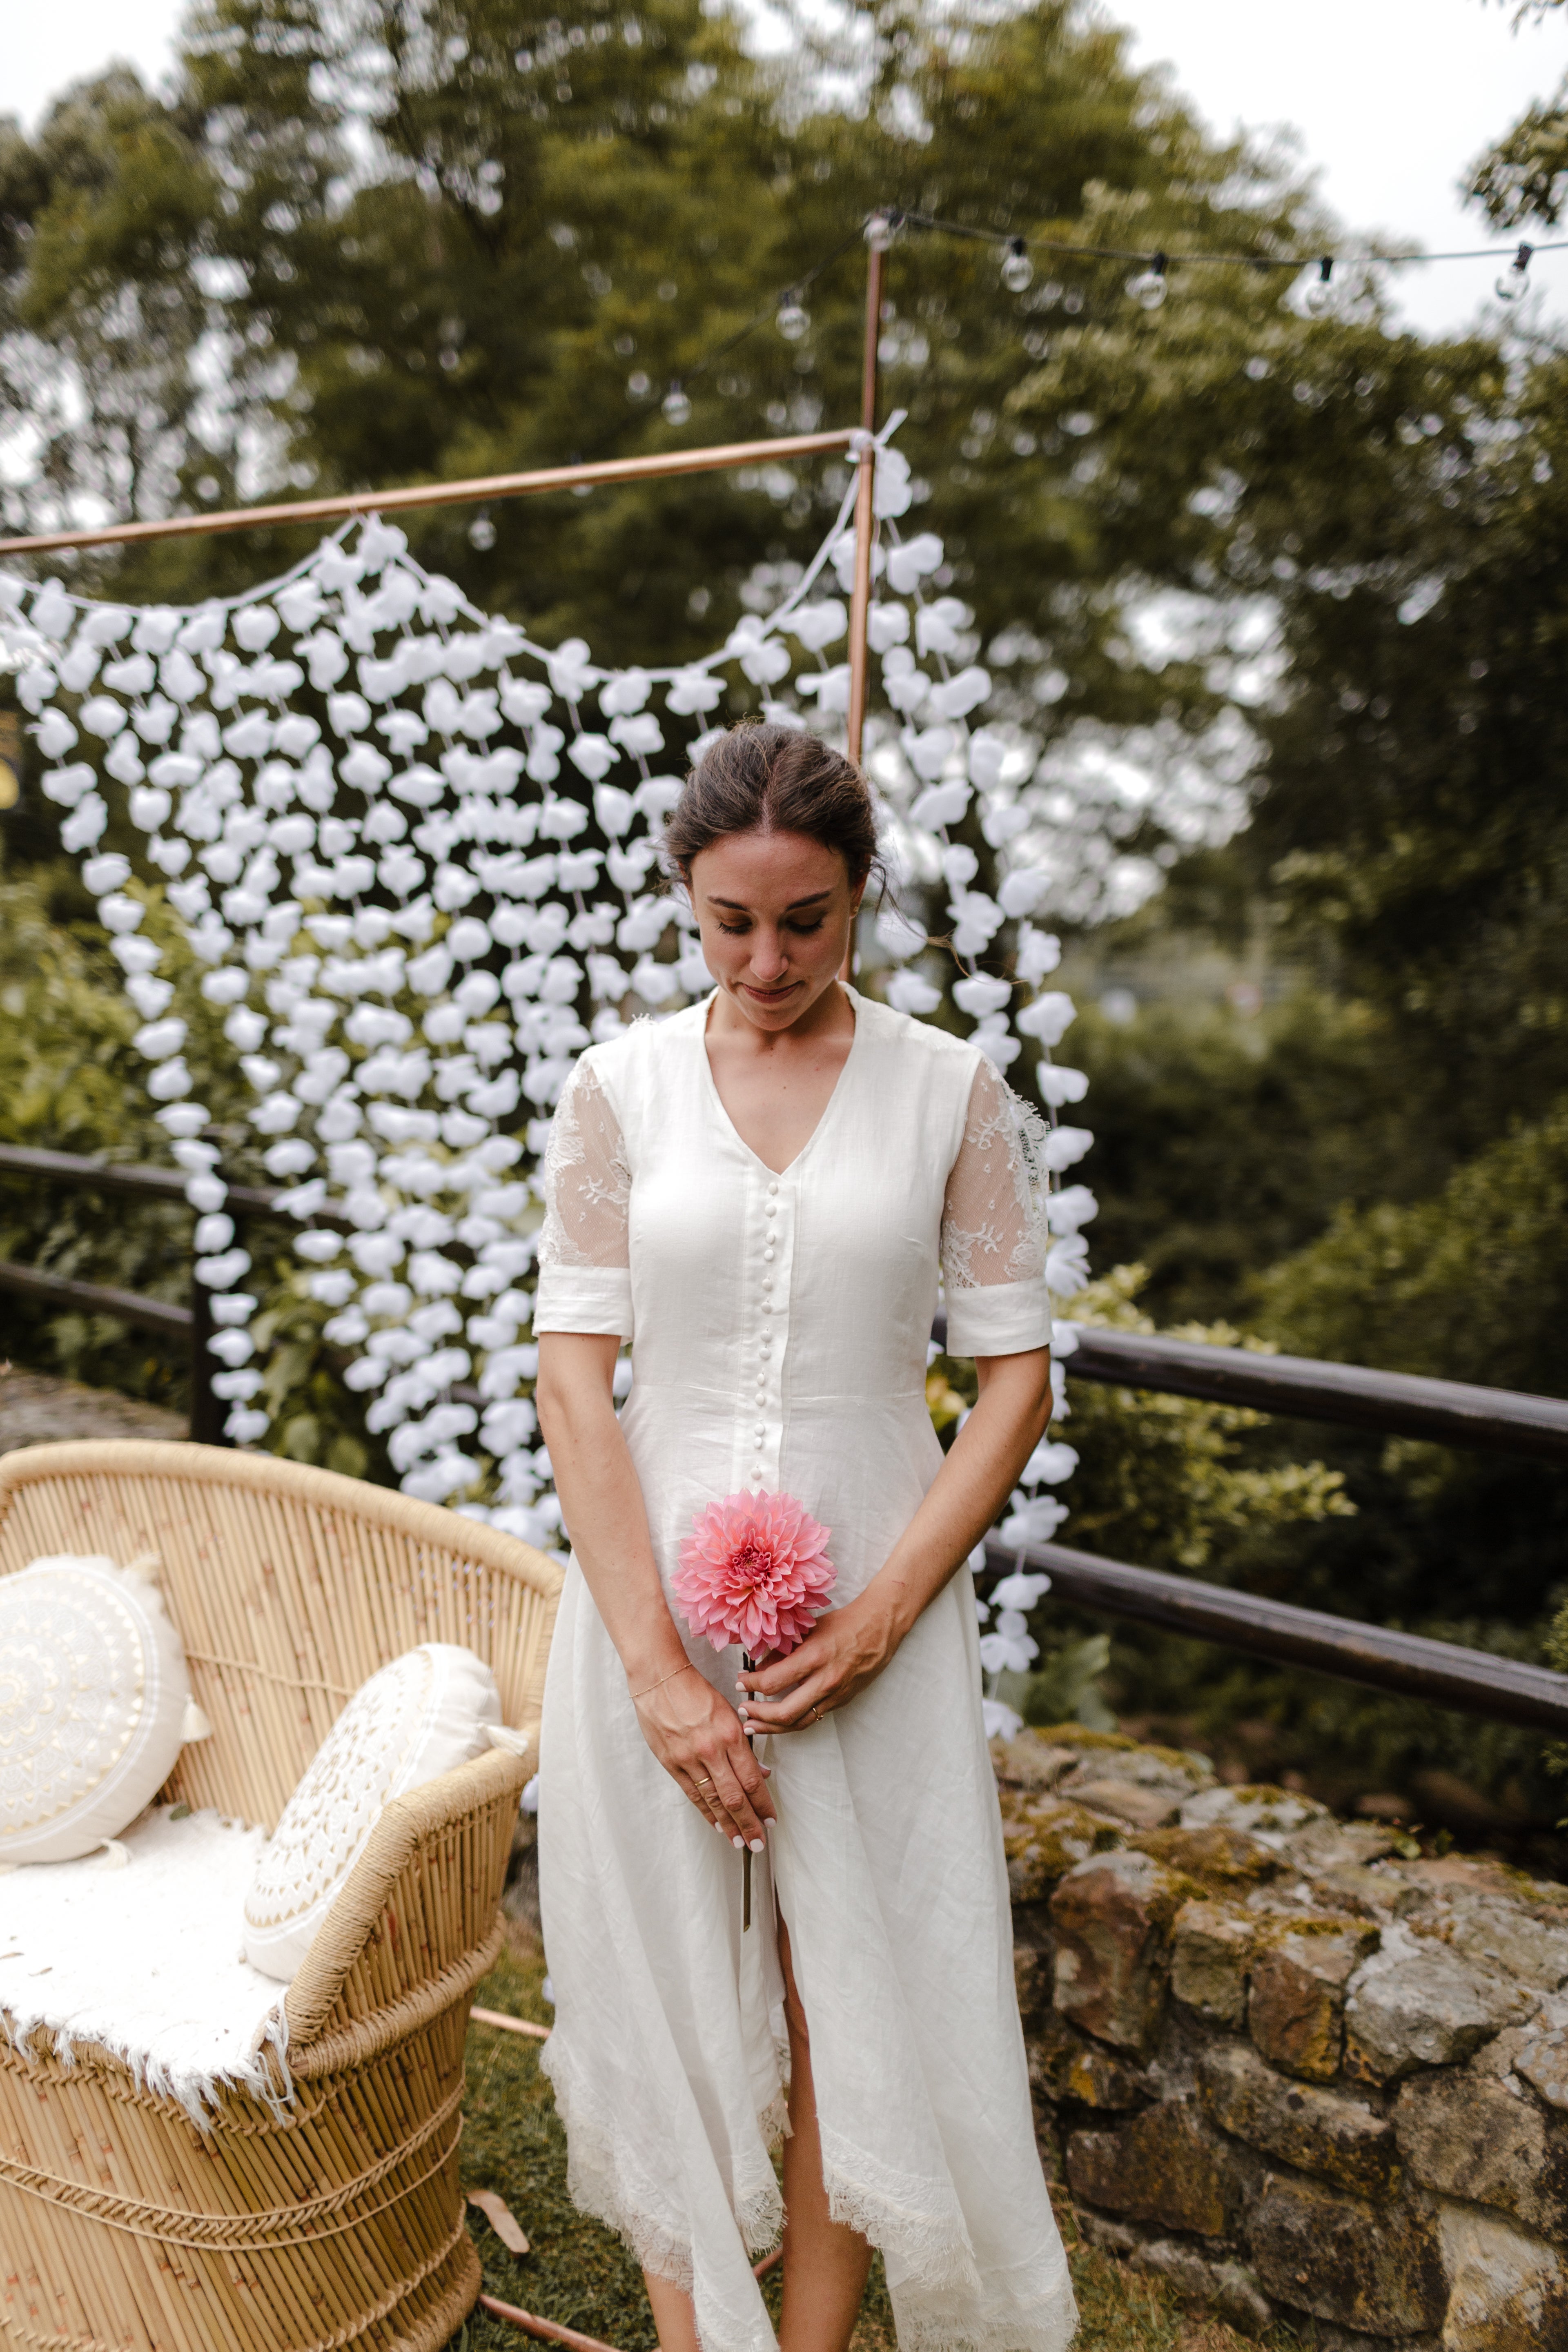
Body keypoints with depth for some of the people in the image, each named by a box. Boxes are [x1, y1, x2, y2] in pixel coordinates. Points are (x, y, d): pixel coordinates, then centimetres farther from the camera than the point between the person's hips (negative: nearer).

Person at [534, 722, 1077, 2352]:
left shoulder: (948, 1089, -3)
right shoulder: (617, 1086, -2)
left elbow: (1015, 1378, -2)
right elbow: (573, 1375, -6)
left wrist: (884, 1613, -12)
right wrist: (655, 1661, -13)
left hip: (875, 1601, 0)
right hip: (654, 1585, 1)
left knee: (851, 1997, 11)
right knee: (667, 1988, 12)